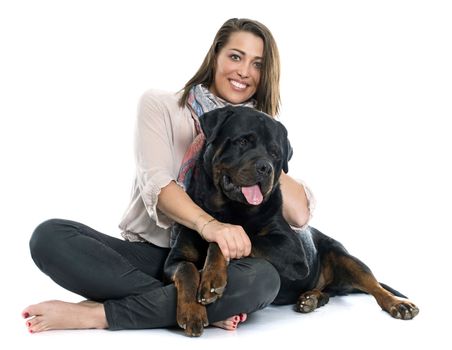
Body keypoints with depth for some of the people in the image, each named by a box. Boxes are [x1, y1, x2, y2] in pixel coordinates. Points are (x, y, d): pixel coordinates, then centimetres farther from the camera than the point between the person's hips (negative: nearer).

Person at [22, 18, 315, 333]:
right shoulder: (159, 106, 2)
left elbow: (299, 214, -5)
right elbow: (156, 183, -16)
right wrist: (207, 225, -34)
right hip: (145, 254, 0)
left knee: (263, 279, -34)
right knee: (49, 236, -26)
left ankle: (95, 314, -26)